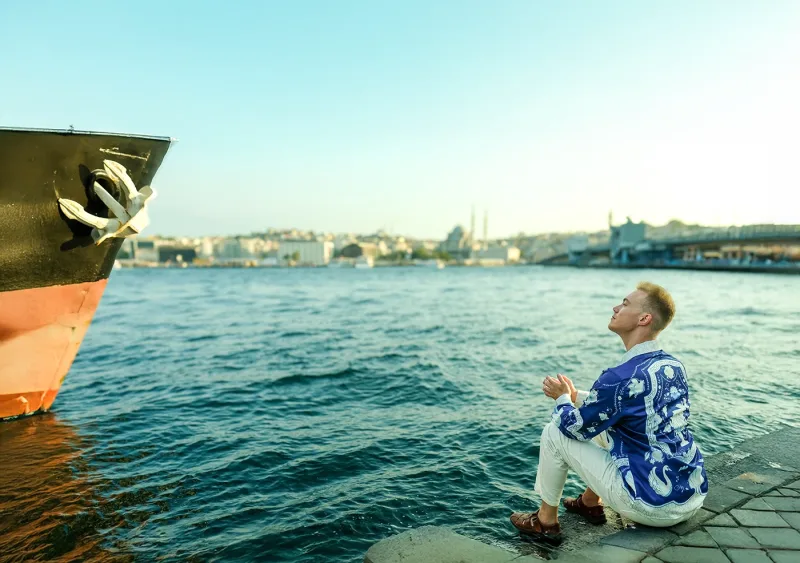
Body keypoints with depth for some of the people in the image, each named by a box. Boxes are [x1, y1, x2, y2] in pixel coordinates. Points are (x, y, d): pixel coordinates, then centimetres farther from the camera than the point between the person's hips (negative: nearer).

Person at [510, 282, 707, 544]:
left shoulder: (622, 377, -22)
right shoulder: (674, 366, 4)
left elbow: (574, 427, -8)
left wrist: (562, 397, 11)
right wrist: (574, 394, 16)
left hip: (654, 507, -8)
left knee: (555, 433, 1)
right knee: (603, 419, 24)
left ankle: (546, 520, 18)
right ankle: (591, 502, 34)